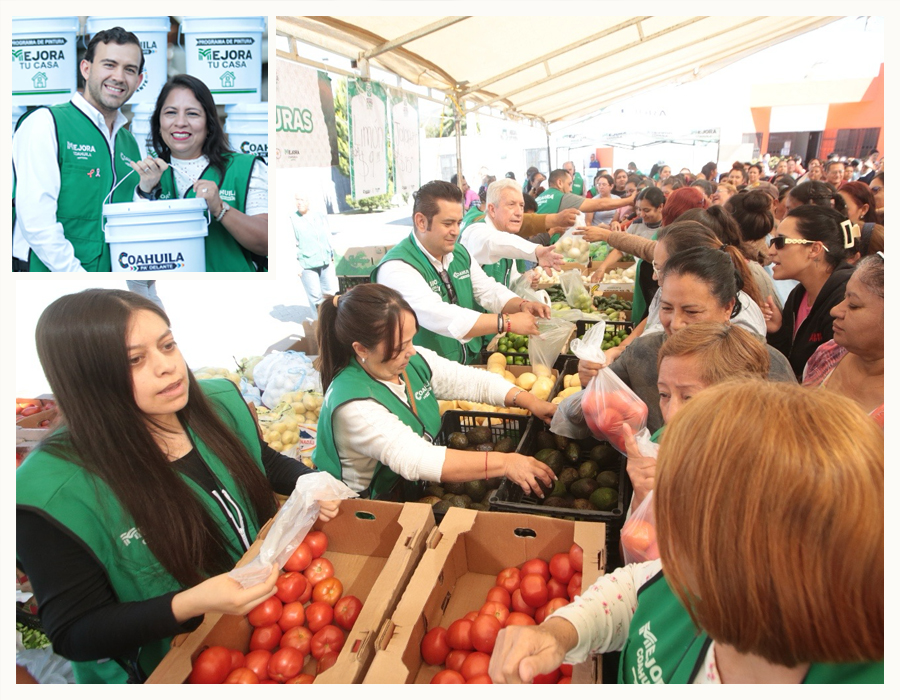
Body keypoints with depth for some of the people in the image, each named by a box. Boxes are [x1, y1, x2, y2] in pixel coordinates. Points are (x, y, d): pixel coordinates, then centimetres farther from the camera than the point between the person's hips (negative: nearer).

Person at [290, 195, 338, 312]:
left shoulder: (321, 216, 10)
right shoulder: (292, 219, -3)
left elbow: (329, 238, 18)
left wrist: (332, 257, 18)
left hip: (326, 263, 4)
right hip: (307, 265, -4)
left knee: (331, 292, 9)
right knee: (315, 296, -2)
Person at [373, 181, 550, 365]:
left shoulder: (460, 253, 8)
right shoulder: (396, 268, -18)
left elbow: (488, 291, 13)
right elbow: (438, 318, -30)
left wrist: (522, 305, -8)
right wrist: (507, 322, -29)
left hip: (474, 363, 7)